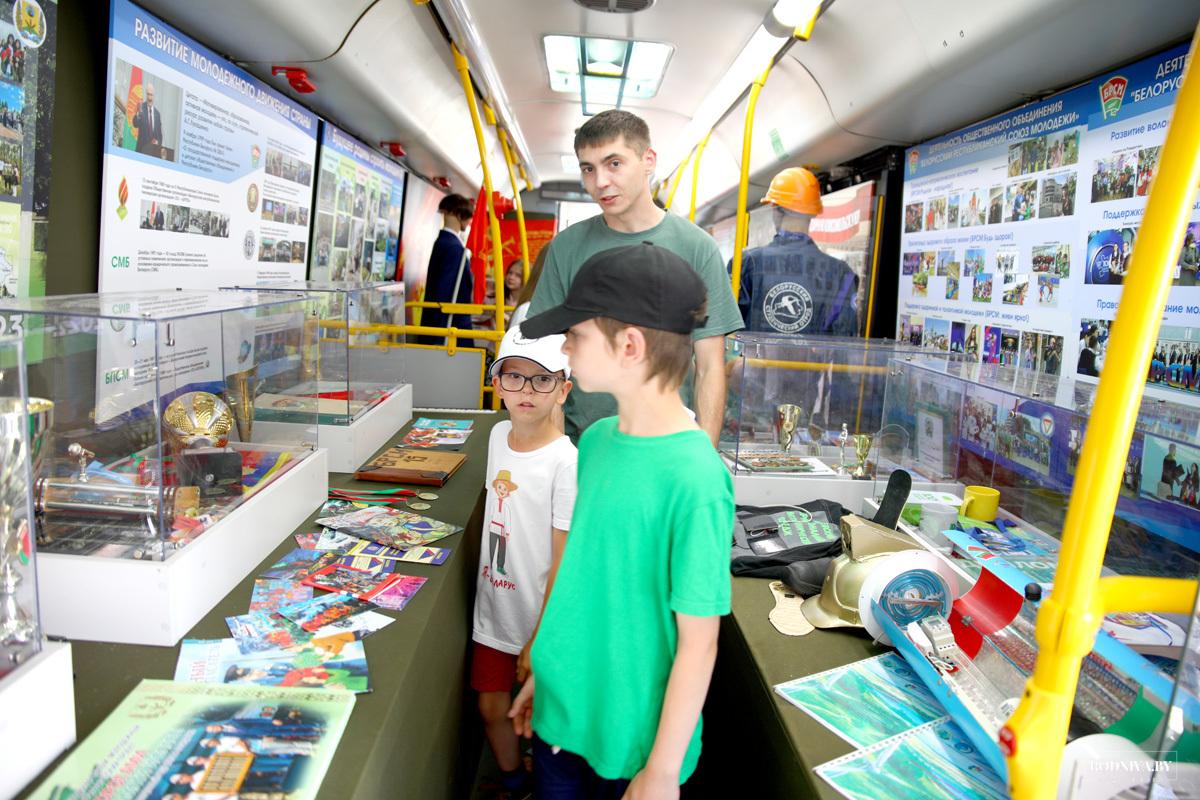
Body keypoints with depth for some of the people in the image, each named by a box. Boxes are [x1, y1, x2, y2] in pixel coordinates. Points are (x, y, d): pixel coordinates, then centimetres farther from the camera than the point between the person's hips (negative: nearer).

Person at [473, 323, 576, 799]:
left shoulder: (566, 463, -23)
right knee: (492, 706, 19)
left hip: (543, 618, -6)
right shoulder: (499, 435, -1)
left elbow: (564, 563, -19)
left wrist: (539, 640, -16)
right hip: (495, 606, 6)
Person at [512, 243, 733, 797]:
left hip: (633, 742, -6)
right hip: (561, 710, 6)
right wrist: (545, 670, 13)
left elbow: (699, 642, -19)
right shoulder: (597, 439, -4)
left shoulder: (694, 479, -26)